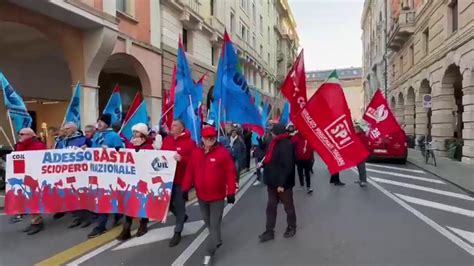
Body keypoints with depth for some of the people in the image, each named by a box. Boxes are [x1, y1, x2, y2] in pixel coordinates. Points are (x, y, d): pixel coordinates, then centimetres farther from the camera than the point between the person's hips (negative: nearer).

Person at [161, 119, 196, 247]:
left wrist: (182, 159, -28)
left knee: (179, 204, 2)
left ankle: (177, 232, 16)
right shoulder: (166, 140, 10)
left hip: (181, 179, -6)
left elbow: (194, 160, -14)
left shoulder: (189, 142, -9)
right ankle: (182, 216, 40)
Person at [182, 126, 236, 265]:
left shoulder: (223, 152, -12)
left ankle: (209, 253, 10)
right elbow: (190, 171, 5)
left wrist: (231, 192, -13)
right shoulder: (196, 152, 2)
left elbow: (230, 173, -13)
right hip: (201, 195, 5)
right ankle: (217, 241, 44)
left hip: (217, 195, -5)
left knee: (215, 224, 1)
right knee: (208, 222, 21)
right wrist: (185, 189, 4)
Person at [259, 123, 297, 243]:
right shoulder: (275, 143, 9)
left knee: (288, 206, 12)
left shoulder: (286, 145, -21)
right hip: (273, 182, 9)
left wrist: (282, 183, -26)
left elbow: (288, 166, -25)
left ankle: (291, 227, 32)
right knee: (271, 207, 12)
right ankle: (269, 231, 21)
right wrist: (263, 163, 5)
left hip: (283, 183, -9)